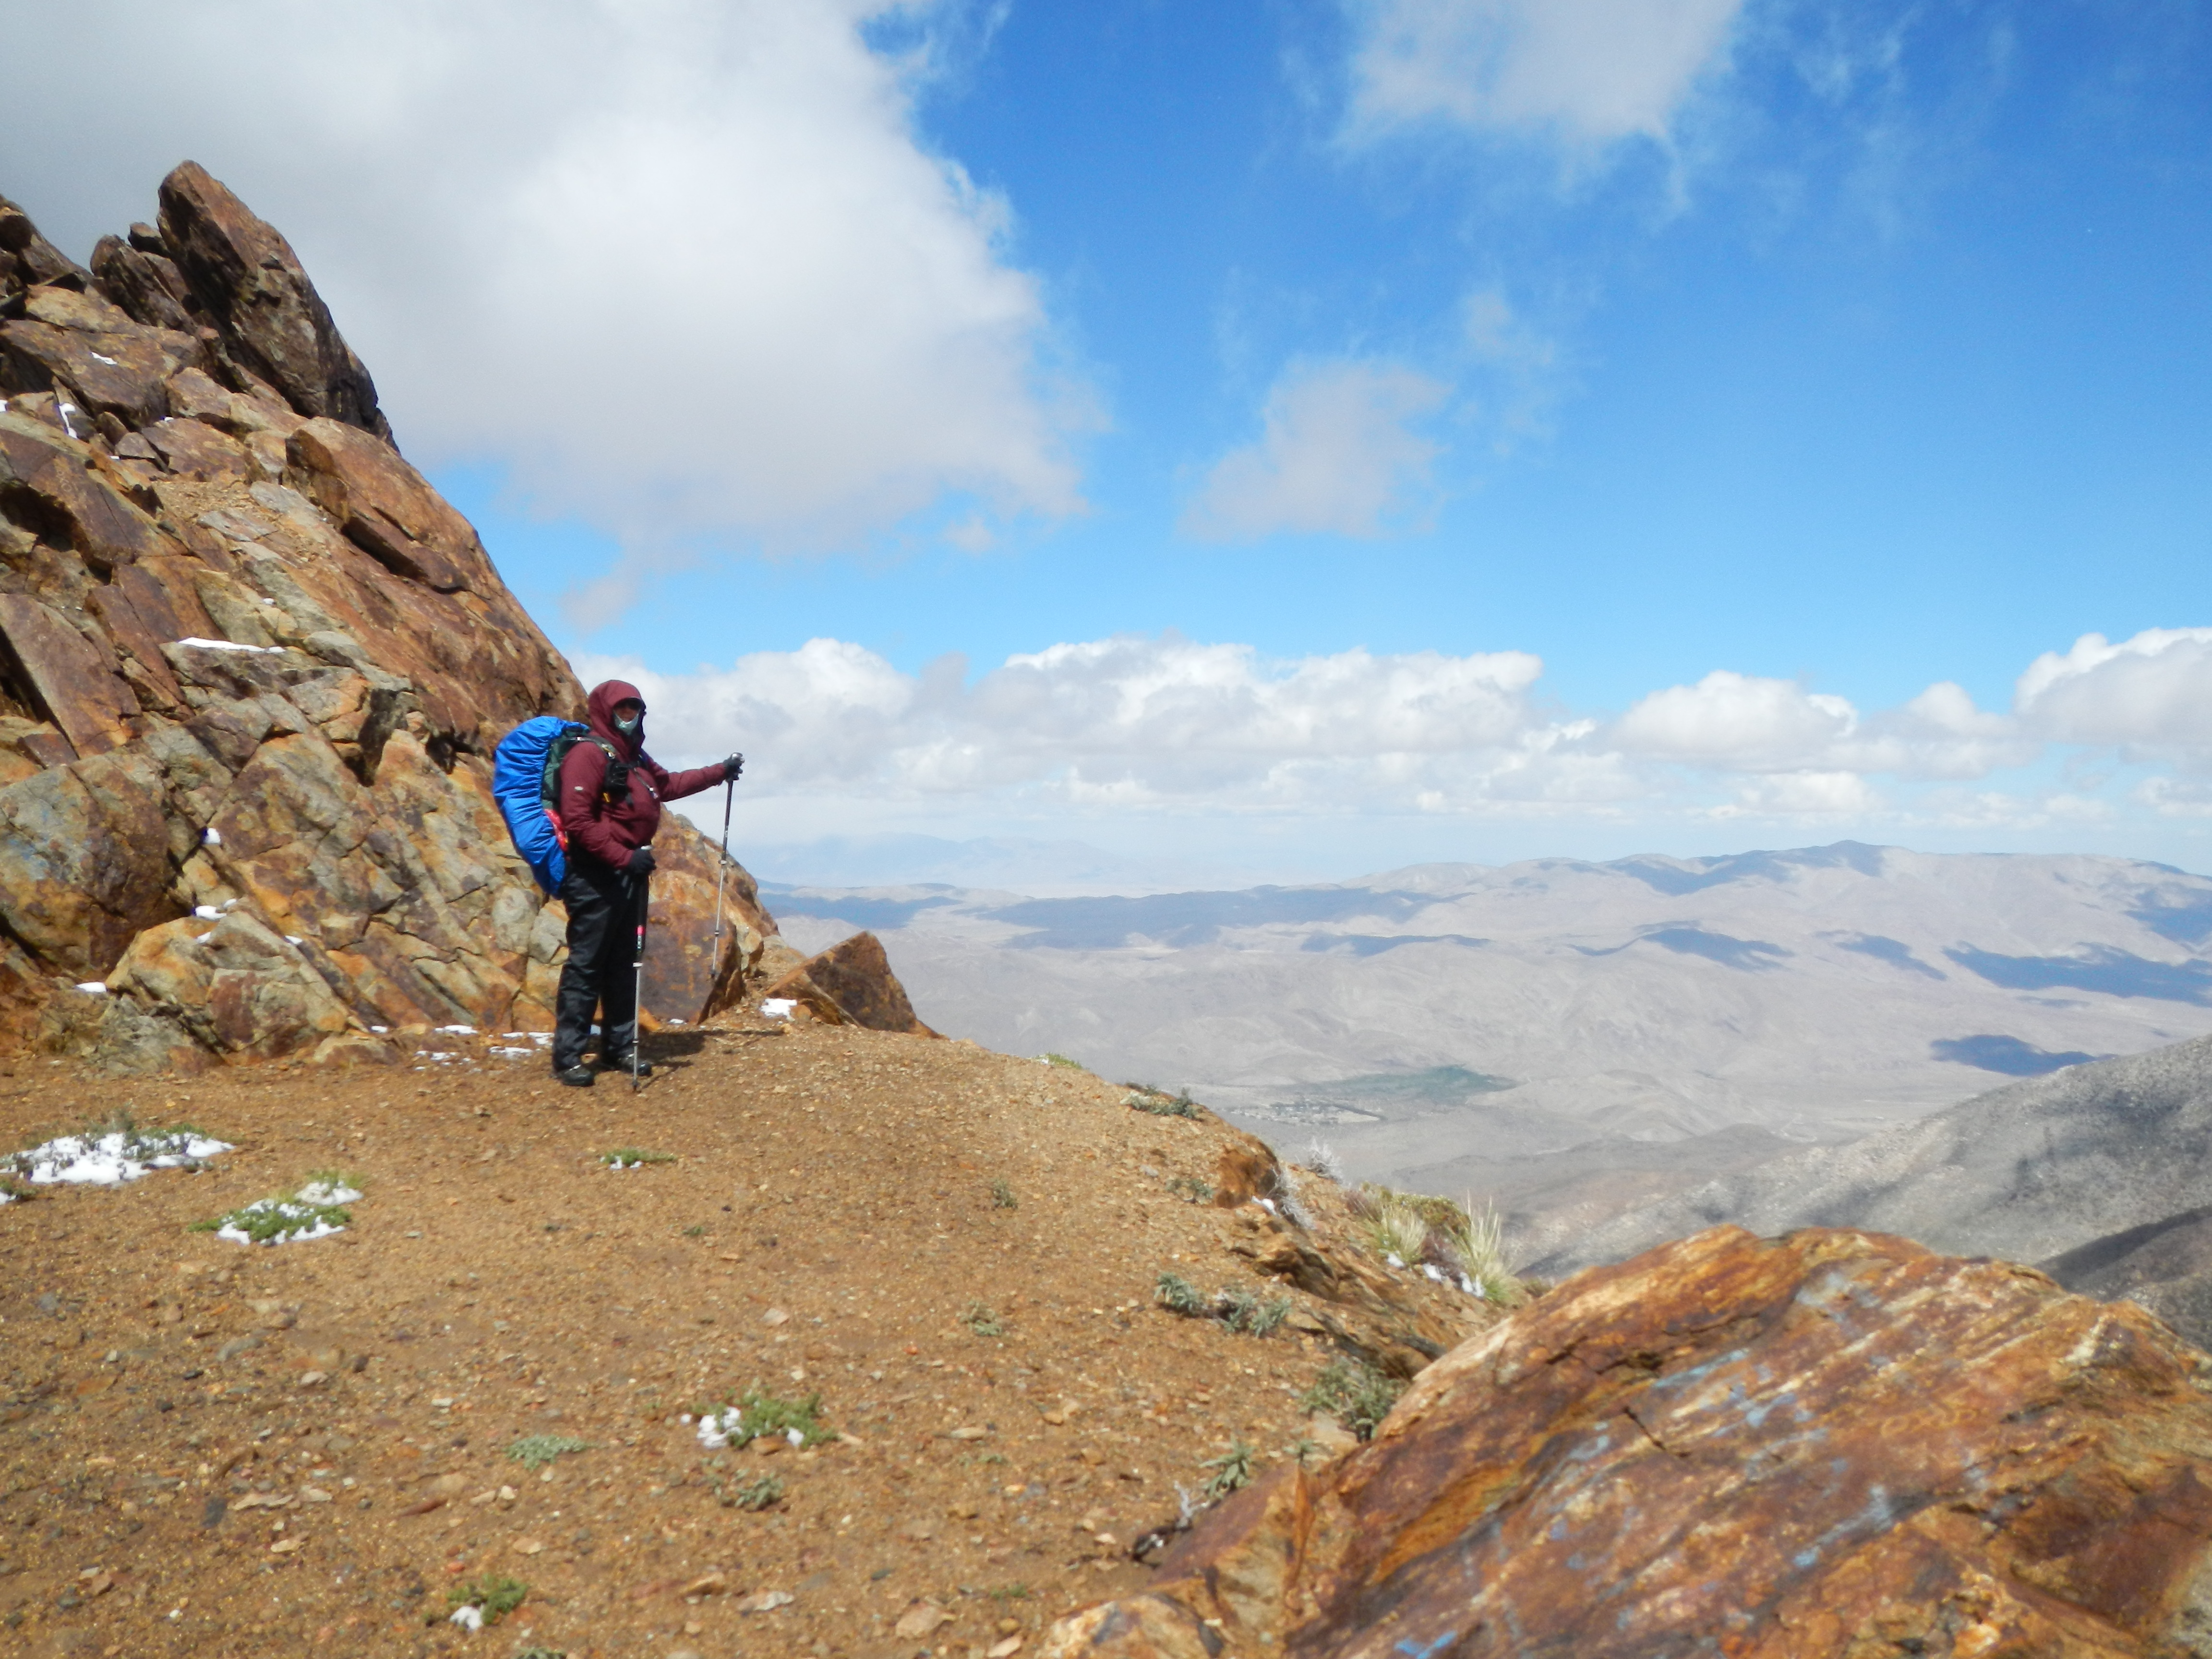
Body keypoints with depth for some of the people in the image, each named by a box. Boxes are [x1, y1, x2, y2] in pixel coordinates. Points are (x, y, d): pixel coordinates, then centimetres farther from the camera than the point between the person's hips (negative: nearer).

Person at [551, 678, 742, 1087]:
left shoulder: (635, 757, 17)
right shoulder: (588, 753, -11)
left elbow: (669, 784, 35)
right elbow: (576, 820, -19)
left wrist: (720, 772, 35)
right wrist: (624, 857, -22)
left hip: (630, 874, 9)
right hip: (596, 876, -9)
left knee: (624, 965, 12)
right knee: (586, 965, -7)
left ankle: (619, 1048, 20)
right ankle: (568, 1057, -2)